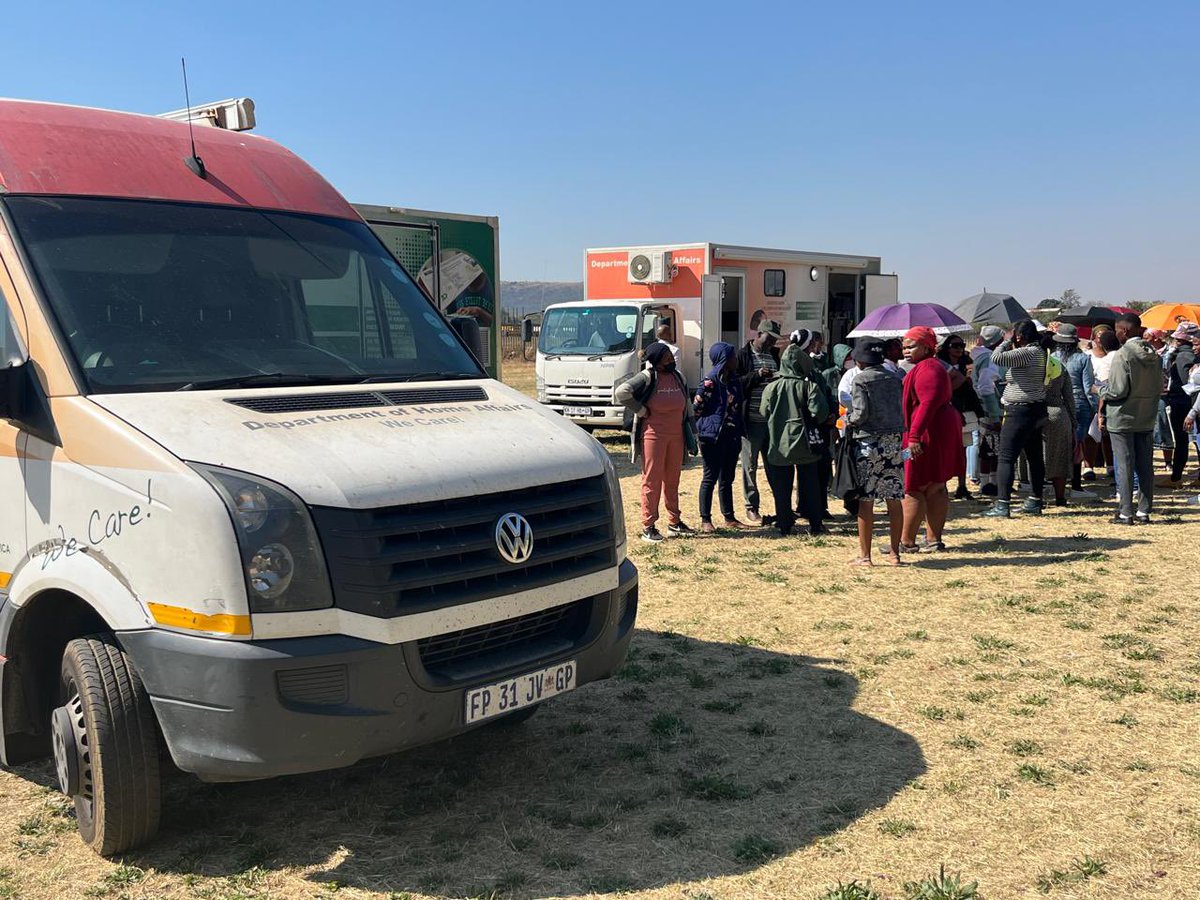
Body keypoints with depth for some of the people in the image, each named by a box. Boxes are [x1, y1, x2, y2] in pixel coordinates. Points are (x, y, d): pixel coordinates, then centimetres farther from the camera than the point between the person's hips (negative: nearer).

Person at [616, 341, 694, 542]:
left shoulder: (677, 377, 11)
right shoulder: (647, 378, -11)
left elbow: (686, 403, 21)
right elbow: (622, 391, -21)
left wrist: (690, 426, 16)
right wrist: (640, 410, -15)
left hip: (676, 436, 6)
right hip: (653, 436, -6)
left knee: (672, 480, 14)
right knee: (652, 480, -3)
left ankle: (674, 522, 25)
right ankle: (648, 527, 2)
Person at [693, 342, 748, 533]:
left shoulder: (734, 380, 11)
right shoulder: (711, 380, -13)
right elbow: (697, 406, -13)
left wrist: (740, 431, 12)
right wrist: (710, 424, -3)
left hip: (731, 436, 7)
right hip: (713, 437, -7)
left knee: (727, 479, 14)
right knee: (710, 477, -1)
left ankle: (729, 518, 22)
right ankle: (705, 520, 5)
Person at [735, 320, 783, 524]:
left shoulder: (774, 355, 14)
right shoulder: (743, 355, -3)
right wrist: (757, 375, -21)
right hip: (751, 420, -5)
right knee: (750, 465, 3)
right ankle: (751, 508, 11)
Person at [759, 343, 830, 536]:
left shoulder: (771, 387, -5)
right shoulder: (808, 386, -10)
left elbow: (764, 412, 3)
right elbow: (820, 412, -15)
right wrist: (807, 419, 5)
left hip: (778, 445, 1)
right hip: (805, 445, -1)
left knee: (781, 487, 8)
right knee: (810, 485, 11)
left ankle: (784, 525, 10)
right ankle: (815, 524, 15)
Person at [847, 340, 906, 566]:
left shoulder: (861, 379, -6)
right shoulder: (895, 378, 9)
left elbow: (862, 412, -13)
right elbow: (903, 409, 7)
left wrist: (850, 422, 5)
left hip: (869, 440, -5)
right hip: (895, 441, 5)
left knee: (865, 500, 0)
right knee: (894, 500, 7)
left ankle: (864, 555, 2)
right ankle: (894, 553, 14)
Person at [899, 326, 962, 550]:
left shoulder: (927, 369, -15)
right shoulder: (931, 366, 21)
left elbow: (928, 403, -26)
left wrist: (914, 436, -30)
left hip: (928, 434, -11)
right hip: (943, 430, 11)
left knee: (913, 489, -6)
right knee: (935, 488, 11)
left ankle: (907, 541, -1)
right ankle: (933, 539, 16)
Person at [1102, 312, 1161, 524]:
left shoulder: (1123, 354, -15)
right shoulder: (1152, 354, 7)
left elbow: (1118, 390, -18)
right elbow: (1160, 386, 11)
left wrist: (1103, 399, -1)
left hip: (1122, 419, -6)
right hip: (1147, 419, 6)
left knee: (1124, 467, -1)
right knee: (1145, 466, 10)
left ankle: (1125, 513, 2)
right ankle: (1144, 511, 14)